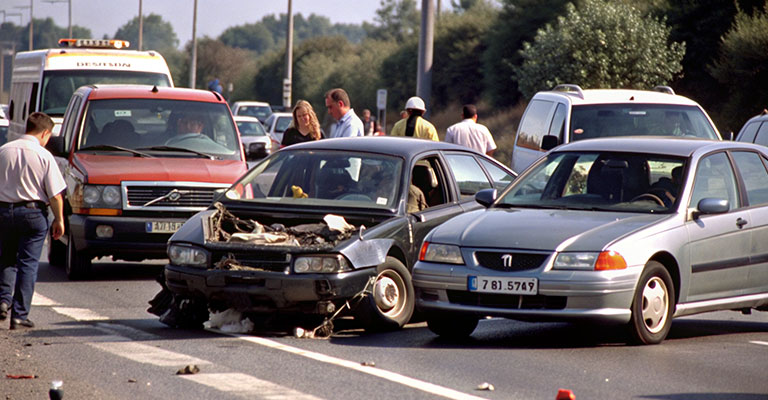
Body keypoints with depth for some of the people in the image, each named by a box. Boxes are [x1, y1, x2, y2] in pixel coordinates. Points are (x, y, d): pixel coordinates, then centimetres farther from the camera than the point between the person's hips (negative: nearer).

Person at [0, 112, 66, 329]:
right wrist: (59, 220, 3)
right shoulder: (44, 156, -10)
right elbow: (55, 195, -9)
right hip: (33, 212, -3)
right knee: (28, 263, 3)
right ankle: (20, 314, 1)